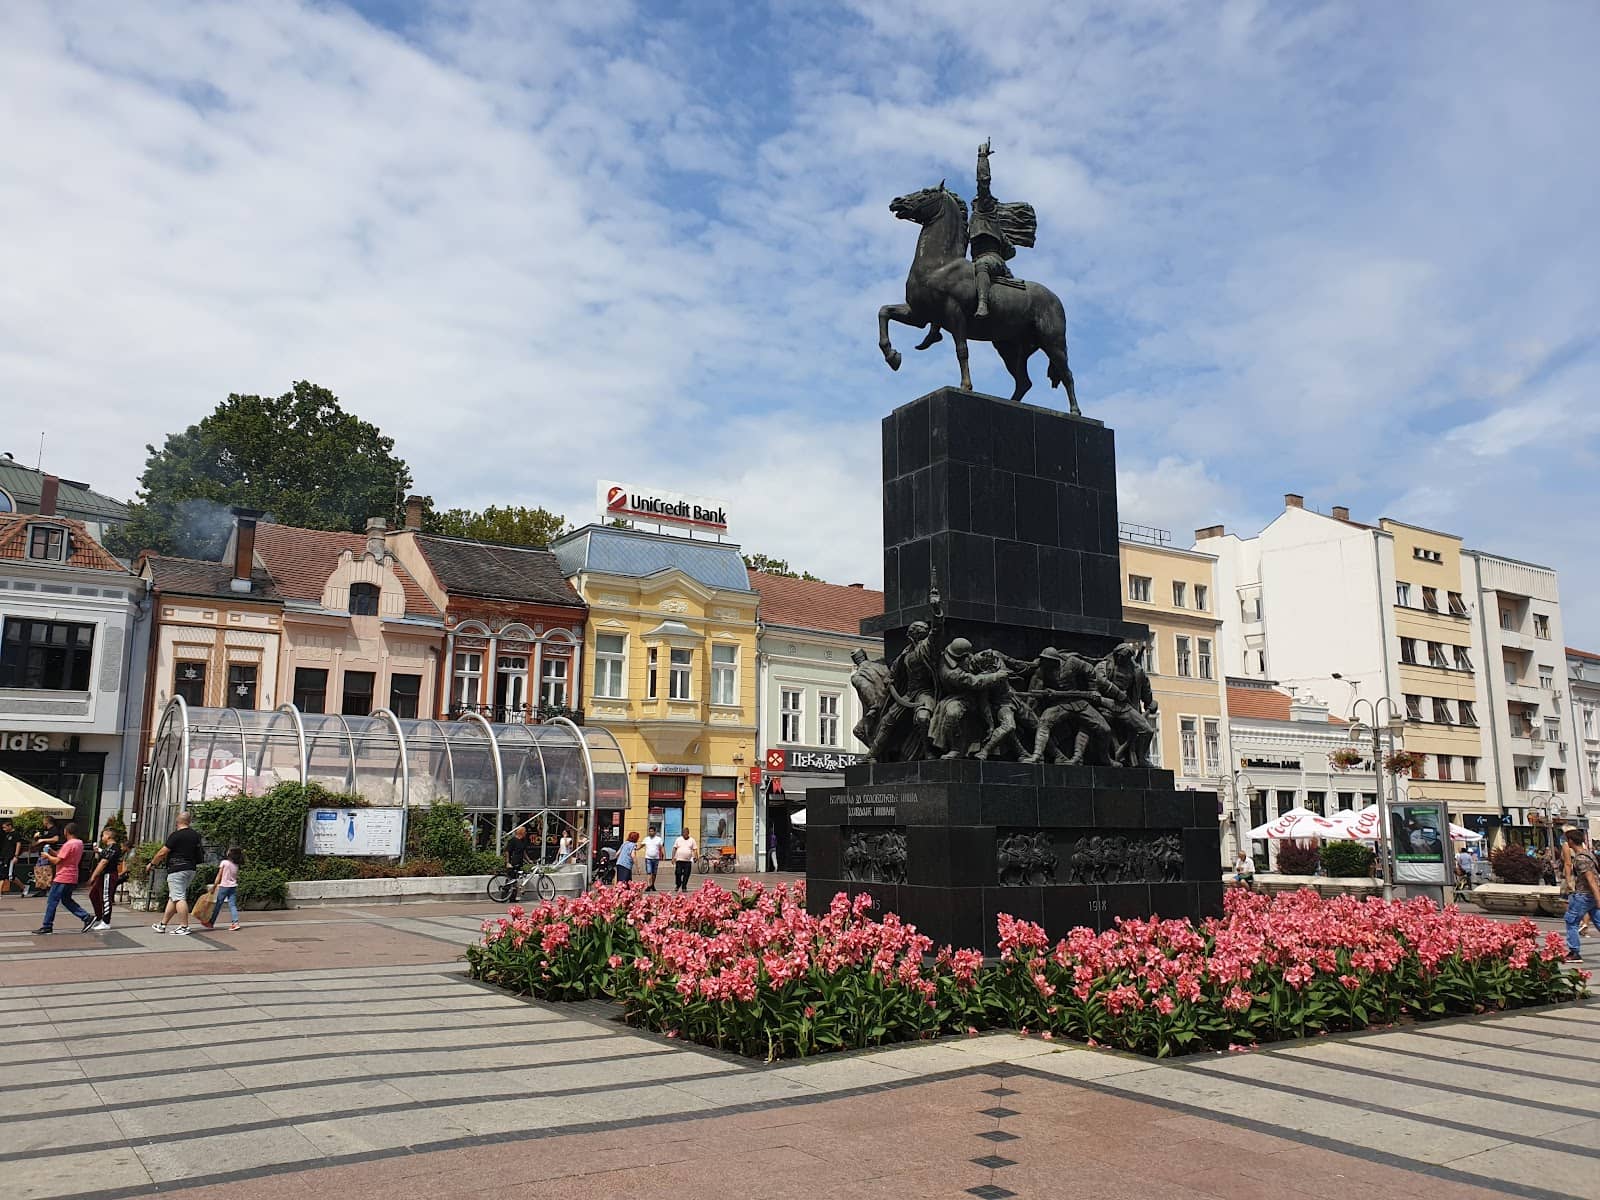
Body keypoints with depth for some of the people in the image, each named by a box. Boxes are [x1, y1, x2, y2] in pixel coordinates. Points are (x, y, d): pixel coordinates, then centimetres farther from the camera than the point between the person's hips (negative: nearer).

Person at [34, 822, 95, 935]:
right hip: (72, 878, 9)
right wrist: (52, 852, 11)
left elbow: (57, 861, -17)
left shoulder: (68, 845, -18)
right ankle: (87, 917, 9)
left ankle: (47, 926, 9)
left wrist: (47, 856, 0)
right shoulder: (79, 843, 10)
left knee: (52, 902, 2)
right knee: (66, 900, 18)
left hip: (62, 879, -9)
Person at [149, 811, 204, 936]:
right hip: (191, 869, 8)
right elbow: (200, 854, 17)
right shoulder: (196, 835, 10)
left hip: (177, 870, -8)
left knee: (179, 898, -7)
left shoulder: (176, 835, -12)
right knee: (173, 897, 15)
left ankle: (184, 927, -9)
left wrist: (152, 864, 5)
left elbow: (162, 853, -10)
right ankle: (163, 924, 22)